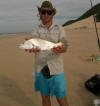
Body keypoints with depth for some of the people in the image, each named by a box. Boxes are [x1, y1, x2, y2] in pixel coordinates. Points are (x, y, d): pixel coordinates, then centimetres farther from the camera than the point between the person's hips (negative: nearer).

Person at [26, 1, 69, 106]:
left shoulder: (60, 29, 2)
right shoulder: (36, 30, 5)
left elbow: (65, 46, -13)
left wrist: (60, 49, -39)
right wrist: (32, 47, -42)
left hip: (56, 69, -1)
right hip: (40, 69, 2)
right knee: (45, 97, 16)